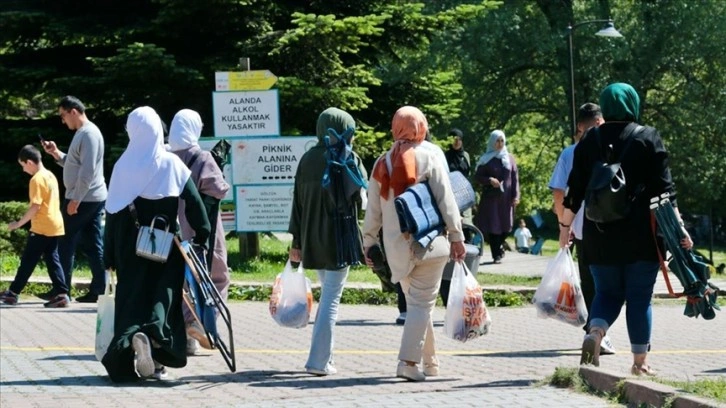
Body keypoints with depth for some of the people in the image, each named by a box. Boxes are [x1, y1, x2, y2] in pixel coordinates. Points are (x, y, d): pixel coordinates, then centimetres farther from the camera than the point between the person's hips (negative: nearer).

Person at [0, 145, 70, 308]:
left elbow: (35, 207, -19)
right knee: (52, 260, 7)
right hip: (55, 226, 8)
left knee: (28, 261, 1)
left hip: (42, 228, -8)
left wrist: (19, 223, -12)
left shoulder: (37, 179, -14)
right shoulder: (51, 176, 13)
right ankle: (62, 294, -1)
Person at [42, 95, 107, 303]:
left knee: (66, 243, -2)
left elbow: (87, 171, -22)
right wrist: (56, 153, 9)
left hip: (83, 199, -10)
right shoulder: (82, 133, 16)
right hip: (93, 199, 10)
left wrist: (75, 200, -21)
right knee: (92, 245, 7)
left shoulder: (89, 134, -16)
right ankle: (98, 289, 6)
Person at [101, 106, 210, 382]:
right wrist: (202, 236, -1)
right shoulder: (172, 164, -3)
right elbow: (194, 203, -6)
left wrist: (109, 255, 5)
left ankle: (131, 337, -22)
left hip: (131, 246, 0)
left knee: (132, 295, 4)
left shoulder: (124, 166, -1)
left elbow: (112, 212, 0)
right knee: (163, 294, 5)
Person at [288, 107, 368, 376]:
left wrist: (296, 241, 11)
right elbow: (362, 196, -12)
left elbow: (298, 201, 7)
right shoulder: (348, 159, -9)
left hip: (312, 240, 6)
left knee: (326, 293, 19)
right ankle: (319, 361, -7)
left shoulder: (308, 159, 6)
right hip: (340, 238, -5)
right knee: (332, 299, -2)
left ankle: (323, 355, 19)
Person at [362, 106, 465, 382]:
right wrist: (456, 237, -3)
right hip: (429, 244, -4)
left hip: (396, 246, 5)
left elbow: (373, 210, 8)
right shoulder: (428, 158, -6)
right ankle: (409, 361, -15)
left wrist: (369, 243, 14)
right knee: (422, 303, -4)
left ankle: (430, 362, 21)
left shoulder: (381, 164, 7)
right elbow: (446, 201, -8)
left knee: (415, 302, 16)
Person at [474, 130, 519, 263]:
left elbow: (515, 178, 8)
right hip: (490, 197, -2)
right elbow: (477, 177, 4)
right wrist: (489, 180, -15)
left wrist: (516, 196, -1)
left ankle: (499, 246, 31)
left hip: (506, 197, 2)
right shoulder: (486, 159, 4)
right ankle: (496, 255, 1)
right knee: (493, 226, -5)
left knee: (505, 225, 2)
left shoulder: (510, 158, 9)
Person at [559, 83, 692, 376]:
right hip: (641, 236, -2)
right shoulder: (648, 138, -3)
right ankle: (640, 361, 8)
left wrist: (565, 225, 16)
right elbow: (663, 187, -7)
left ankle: (595, 333, -16)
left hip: (600, 233, 2)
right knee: (640, 296, 5)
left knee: (608, 292, 12)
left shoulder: (590, 141, 5)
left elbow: (575, 189, 6)